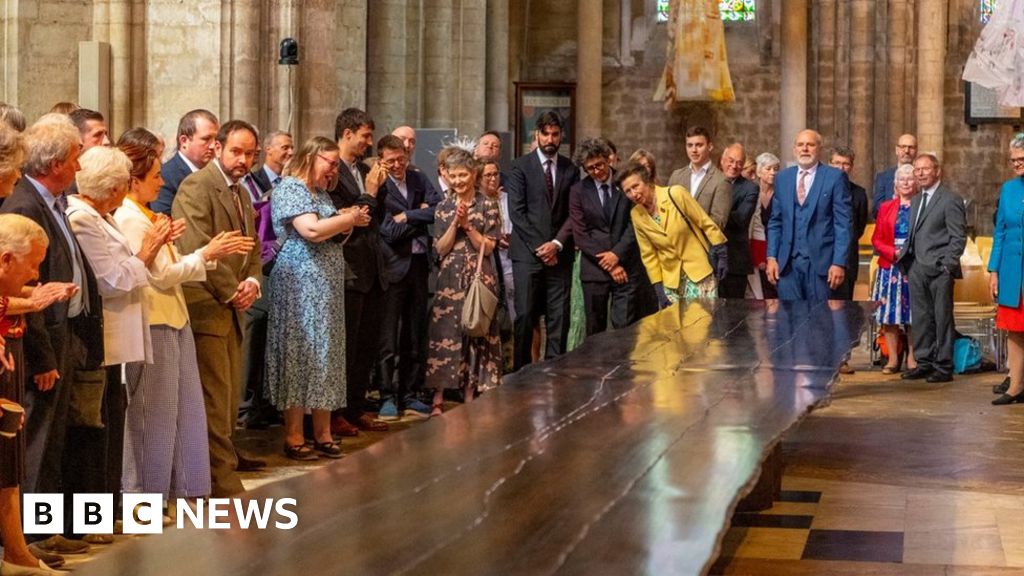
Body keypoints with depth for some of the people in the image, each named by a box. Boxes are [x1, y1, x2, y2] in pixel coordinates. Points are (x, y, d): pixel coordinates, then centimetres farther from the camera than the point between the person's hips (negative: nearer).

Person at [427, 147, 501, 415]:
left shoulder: (487, 206, 2)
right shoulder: (443, 207, 7)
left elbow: (488, 247, -3)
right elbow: (440, 249, 2)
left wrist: (467, 225, -13)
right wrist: (455, 223, -10)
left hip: (480, 278, -1)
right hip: (450, 280, 1)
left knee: (476, 333, 2)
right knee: (445, 333, -2)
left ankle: (470, 397, 10)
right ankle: (438, 400, 1)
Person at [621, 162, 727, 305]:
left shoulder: (675, 194, -13)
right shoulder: (636, 215, -1)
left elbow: (706, 223, -7)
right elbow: (648, 255, 5)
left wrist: (720, 254, -7)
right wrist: (658, 288, 0)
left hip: (699, 272, -3)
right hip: (670, 281, 3)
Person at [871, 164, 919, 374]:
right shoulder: (886, 208, 11)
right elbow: (877, 239, 8)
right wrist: (894, 253, -8)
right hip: (890, 268, 2)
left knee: (913, 313, 0)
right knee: (889, 312, 1)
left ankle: (912, 359, 7)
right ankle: (893, 359, 7)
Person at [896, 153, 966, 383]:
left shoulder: (950, 199, -6)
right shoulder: (916, 201, 17)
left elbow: (958, 237, -9)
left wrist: (947, 265, -15)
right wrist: (903, 253, 7)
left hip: (939, 269, -7)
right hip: (917, 268, 7)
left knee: (942, 317, -2)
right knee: (921, 317, 10)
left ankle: (943, 367, 3)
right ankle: (924, 362, 18)